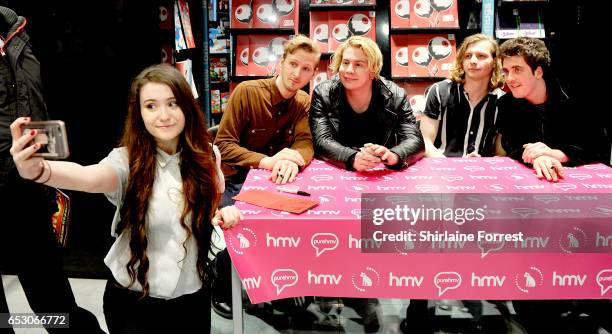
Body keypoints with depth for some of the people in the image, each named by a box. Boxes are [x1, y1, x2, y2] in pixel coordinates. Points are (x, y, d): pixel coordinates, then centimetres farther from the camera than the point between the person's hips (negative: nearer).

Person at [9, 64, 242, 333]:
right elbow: (89, 178, -38)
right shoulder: (128, 160, -17)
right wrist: (38, 170, -58)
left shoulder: (206, 157, -6)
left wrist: (225, 214, -12)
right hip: (133, 301, -3)